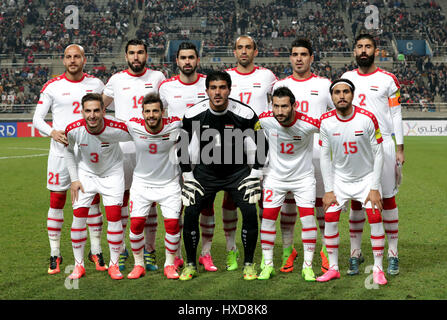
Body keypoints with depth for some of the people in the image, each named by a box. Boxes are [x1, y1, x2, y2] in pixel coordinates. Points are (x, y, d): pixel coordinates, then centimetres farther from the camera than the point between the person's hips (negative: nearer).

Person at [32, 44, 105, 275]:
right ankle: (55, 254, 11)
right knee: (57, 201, 1)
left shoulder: (95, 84, 6)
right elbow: (37, 118, 1)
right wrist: (52, 132, -17)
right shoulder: (53, 86, 0)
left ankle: (96, 251, 16)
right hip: (61, 152, -1)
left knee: (93, 200, 4)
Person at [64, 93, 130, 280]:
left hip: (112, 174, -1)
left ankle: (114, 265, 7)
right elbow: (68, 151, 0)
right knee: (78, 216, -5)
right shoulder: (73, 130, -23)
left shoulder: (117, 129, -29)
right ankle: (79, 265, 9)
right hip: (85, 173, 1)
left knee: (114, 217, -8)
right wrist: (74, 179, -3)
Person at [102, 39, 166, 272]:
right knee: (120, 197, 2)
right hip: (122, 147, 1)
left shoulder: (157, 78, 6)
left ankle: (149, 250, 11)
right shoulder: (116, 80, 8)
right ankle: (120, 249, 12)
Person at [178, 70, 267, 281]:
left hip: (238, 171, -1)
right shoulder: (193, 115, -14)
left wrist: (255, 175, -6)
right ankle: (190, 264, 6)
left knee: (250, 212, -16)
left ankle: (248, 264, 2)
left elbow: (261, 146, -4)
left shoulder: (245, 114, -17)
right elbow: (183, 147, 1)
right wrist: (188, 176, -1)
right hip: (205, 171, 1)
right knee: (190, 212, -12)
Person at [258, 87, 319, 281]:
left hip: (303, 177, -2)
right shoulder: (265, 120, -17)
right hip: (275, 176, 2)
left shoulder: (307, 124, -24)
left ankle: (307, 266, 6)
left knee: (308, 218, -7)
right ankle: (268, 265, 12)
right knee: (268, 218, -1)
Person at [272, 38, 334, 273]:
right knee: (287, 201, 3)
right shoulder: (280, 85, 10)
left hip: (317, 151, -1)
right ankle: (288, 250, 12)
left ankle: (326, 250, 11)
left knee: (321, 201, 1)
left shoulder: (324, 85, 6)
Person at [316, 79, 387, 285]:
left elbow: (378, 154, -12)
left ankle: (378, 269, 1)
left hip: (366, 177, -2)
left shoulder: (367, 118, -19)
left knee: (375, 218, -12)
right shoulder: (326, 121, -12)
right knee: (330, 218, -5)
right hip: (339, 178, 2)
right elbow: (325, 157, -3)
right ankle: (333, 268, 9)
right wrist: (328, 190, -6)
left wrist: (375, 188, -14)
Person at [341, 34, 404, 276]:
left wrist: (400, 148, -3)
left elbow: (396, 114, 2)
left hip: (382, 144, -2)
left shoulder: (387, 80, 1)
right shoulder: (346, 78, 10)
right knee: (356, 200, 4)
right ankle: (355, 253, 12)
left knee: (388, 198, 0)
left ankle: (393, 254, 8)